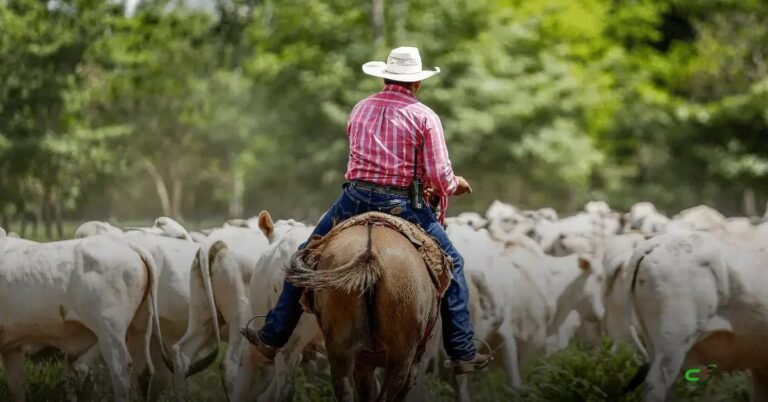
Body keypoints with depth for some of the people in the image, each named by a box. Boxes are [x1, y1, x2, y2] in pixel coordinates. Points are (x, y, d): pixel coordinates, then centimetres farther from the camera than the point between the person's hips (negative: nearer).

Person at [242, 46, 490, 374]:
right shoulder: (424, 116, -1)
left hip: (355, 199, 3)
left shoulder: (360, 109, 14)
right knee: (451, 265, 13)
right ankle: (463, 353, 11)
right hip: (402, 205, -3)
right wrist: (453, 186, 17)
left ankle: (273, 337, 15)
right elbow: (440, 178, -7)